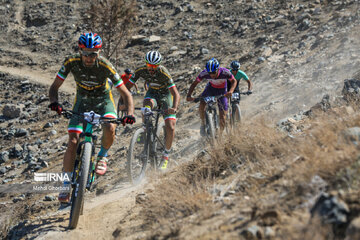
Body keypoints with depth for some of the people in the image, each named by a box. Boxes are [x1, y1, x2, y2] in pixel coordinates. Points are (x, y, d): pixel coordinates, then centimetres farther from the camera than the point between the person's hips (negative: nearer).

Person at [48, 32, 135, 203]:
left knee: (109, 128, -32)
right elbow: (54, 87, -17)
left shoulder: (105, 66, -27)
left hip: (103, 101, -1)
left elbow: (126, 94, -24)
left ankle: (102, 156, 0)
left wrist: (130, 114, -41)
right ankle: (66, 184, -1)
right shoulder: (71, 62, -23)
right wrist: (54, 102, -39)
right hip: (82, 101, 1)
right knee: (73, 142, -13)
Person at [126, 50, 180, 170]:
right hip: (152, 93, 2)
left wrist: (174, 108, -53)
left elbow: (176, 94, -34)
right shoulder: (141, 70, -22)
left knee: (170, 127, -15)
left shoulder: (163, 73, -30)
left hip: (165, 95, -2)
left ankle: (166, 155, 5)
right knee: (147, 104, -37)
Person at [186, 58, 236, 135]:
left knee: (222, 118, -7)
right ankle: (203, 124, 1)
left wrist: (230, 91, -40)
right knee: (201, 105, -26)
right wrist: (188, 95, -36)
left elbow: (233, 81, -19)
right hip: (211, 88, 1)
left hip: (222, 91, -1)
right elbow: (194, 83, -20)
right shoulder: (204, 73, -31)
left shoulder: (225, 72, -35)